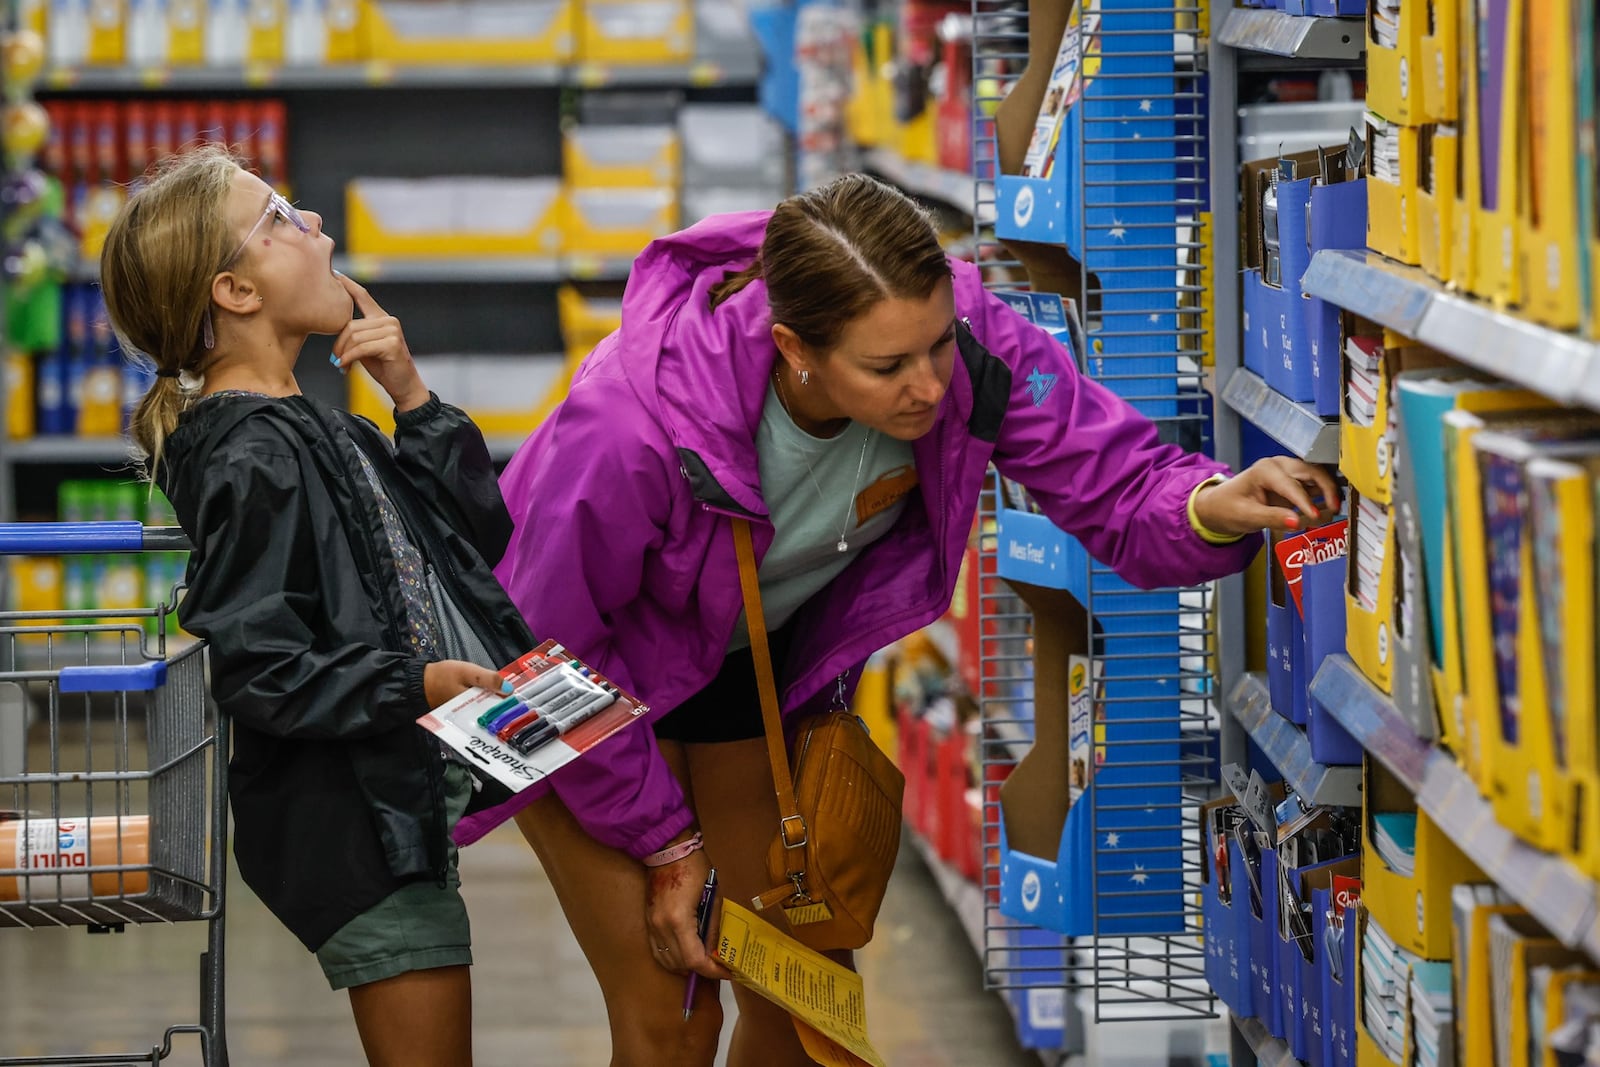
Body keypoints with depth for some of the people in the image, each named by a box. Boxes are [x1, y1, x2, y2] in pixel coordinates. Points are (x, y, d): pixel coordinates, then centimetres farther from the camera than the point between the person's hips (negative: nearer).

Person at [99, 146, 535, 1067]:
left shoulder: (307, 430, 14)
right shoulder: (252, 458, -16)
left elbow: (479, 532, 16)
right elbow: (252, 668, -23)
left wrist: (412, 398, 6)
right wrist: (416, 685, -28)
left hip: (418, 787, 10)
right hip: (355, 817, -10)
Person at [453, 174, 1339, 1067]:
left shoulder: (969, 343, -30)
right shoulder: (633, 427, -40)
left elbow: (1118, 488, -24)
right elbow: (556, 655, -24)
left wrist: (1212, 506, -49)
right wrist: (664, 843, -13)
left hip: (767, 656, 5)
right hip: (590, 686, -5)